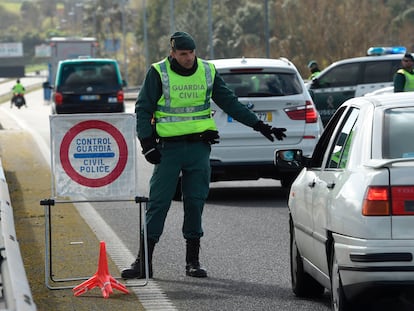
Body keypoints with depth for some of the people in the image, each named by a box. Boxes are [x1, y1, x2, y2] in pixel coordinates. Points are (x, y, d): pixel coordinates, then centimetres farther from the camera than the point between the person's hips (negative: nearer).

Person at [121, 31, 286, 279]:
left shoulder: (207, 71, 7)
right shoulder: (158, 73, -2)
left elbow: (230, 103, 13)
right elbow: (143, 109, 0)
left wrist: (260, 126, 9)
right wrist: (147, 144, -9)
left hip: (199, 147, 2)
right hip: (169, 148, -2)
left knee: (195, 203, 2)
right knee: (158, 202, -5)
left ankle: (193, 261, 10)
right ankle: (143, 261, -2)